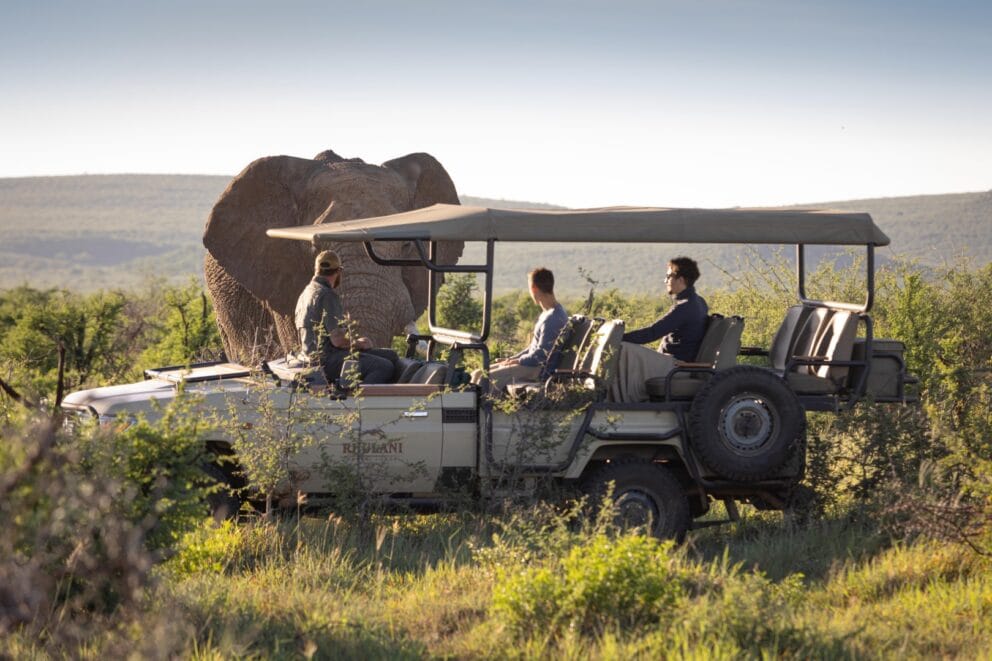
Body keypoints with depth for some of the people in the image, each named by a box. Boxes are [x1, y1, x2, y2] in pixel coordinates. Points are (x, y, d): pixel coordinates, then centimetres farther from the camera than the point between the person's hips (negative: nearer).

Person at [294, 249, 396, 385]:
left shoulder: (306, 293, 19)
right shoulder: (327, 296, -14)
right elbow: (338, 340, -20)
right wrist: (357, 343, 0)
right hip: (327, 361, -10)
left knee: (390, 356, 9)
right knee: (384, 367, -22)